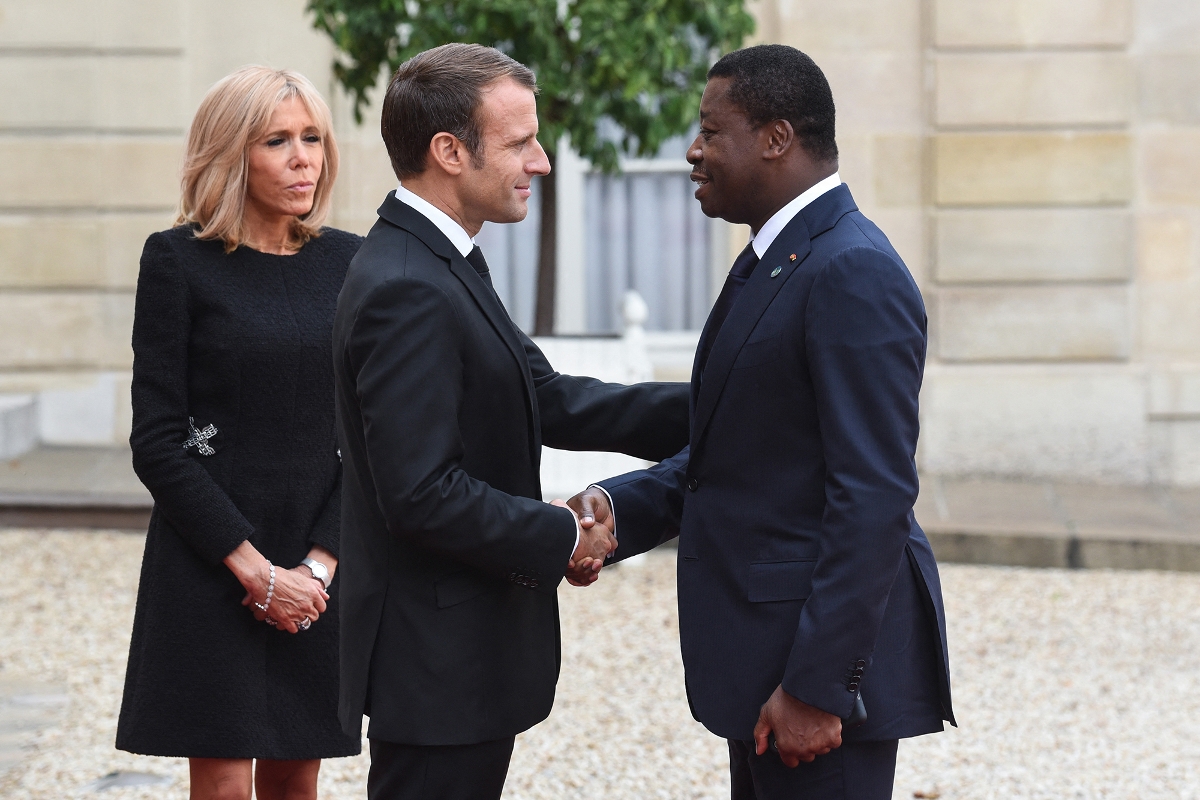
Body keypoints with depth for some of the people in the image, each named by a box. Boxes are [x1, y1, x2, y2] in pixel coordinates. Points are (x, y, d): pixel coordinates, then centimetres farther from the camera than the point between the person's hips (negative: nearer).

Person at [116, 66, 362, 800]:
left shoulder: (348, 262, 7)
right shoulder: (180, 259, -4)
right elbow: (157, 442, -7)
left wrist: (320, 561, -6)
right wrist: (256, 570, -12)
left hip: (321, 568, 4)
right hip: (211, 566, -3)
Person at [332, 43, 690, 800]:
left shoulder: (440, 264, 11)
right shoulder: (407, 292, -22)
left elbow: (550, 402, 12)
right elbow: (423, 495, -26)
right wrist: (562, 539, -14)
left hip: (466, 652, 10)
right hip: (437, 664, -10)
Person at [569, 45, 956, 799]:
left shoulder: (853, 273, -18)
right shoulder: (772, 262, 14)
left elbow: (875, 498, -23)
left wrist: (817, 685, -24)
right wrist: (620, 506, 0)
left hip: (821, 653, -10)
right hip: (764, 652, 10)